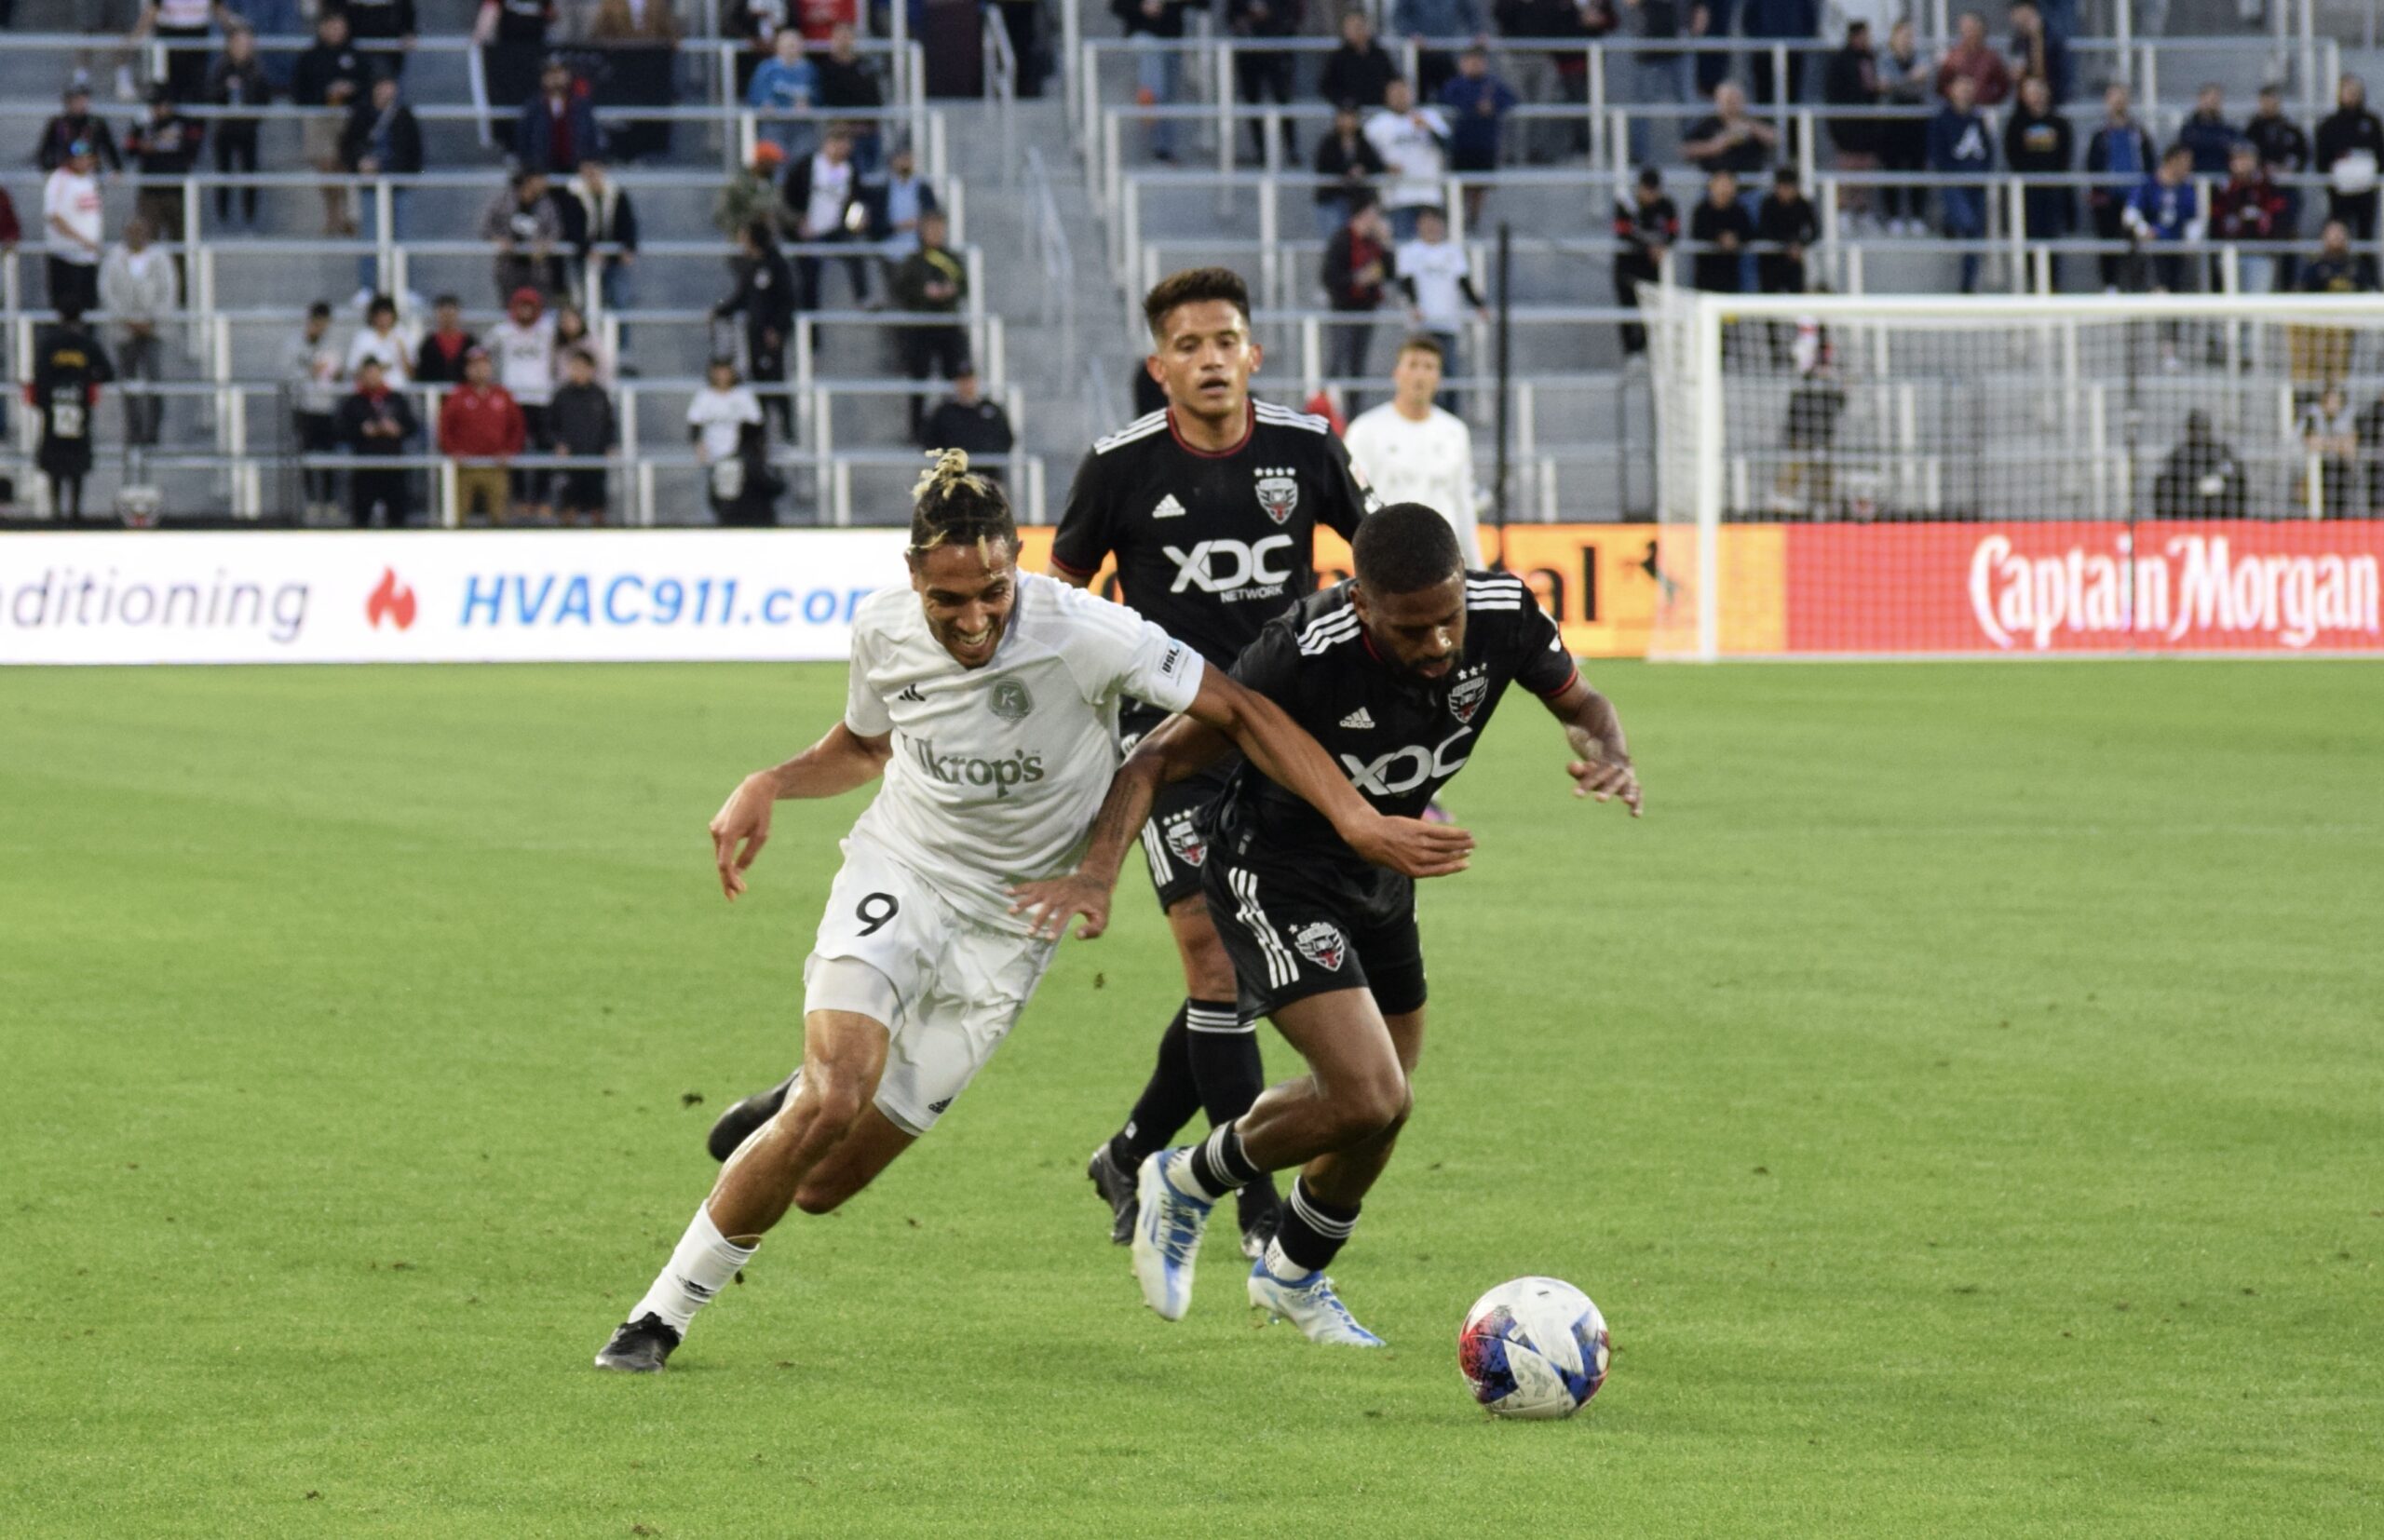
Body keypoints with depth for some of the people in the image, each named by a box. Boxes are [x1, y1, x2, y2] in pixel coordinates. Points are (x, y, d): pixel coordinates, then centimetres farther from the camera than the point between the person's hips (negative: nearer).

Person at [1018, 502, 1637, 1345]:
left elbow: (1579, 701, 2)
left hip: (1380, 872, 7)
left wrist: (1610, 754, -21)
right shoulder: (1305, 654, -35)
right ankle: (1186, 1185, 9)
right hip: (1276, 873, -7)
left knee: (1376, 1099, 20)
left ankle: (1293, 1274, 48)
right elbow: (1161, 759, -26)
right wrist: (1098, 869, -41)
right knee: (1371, 1101, -20)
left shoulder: (1504, 617, -20)